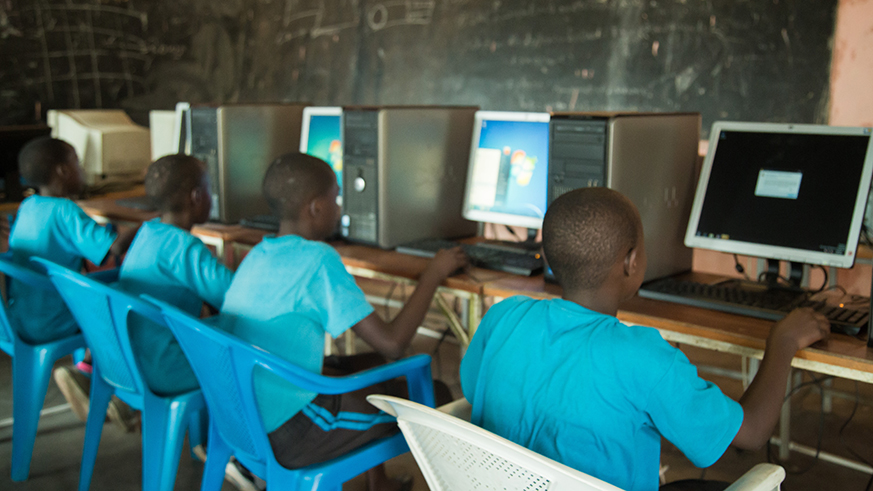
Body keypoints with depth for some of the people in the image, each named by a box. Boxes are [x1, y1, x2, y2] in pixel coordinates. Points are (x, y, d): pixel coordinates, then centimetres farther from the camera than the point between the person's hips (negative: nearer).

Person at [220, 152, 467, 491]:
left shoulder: (258, 255, 4)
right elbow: (392, 344, -21)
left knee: (371, 363, 26)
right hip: (285, 438, -9)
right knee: (434, 396, 0)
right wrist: (434, 274, -9)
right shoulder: (317, 259, -20)